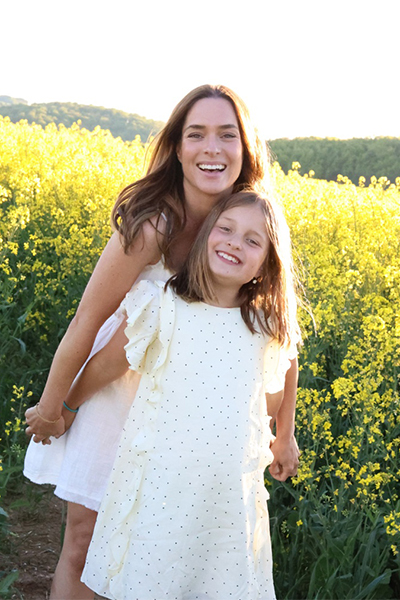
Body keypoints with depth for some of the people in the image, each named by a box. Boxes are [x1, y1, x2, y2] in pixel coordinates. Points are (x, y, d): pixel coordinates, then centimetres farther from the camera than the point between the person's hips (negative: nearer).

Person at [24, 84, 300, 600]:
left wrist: (285, 433, 1)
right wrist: (51, 406, -10)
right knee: (84, 540, 4)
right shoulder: (150, 226, -29)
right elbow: (87, 320, -20)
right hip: (117, 384, -3)